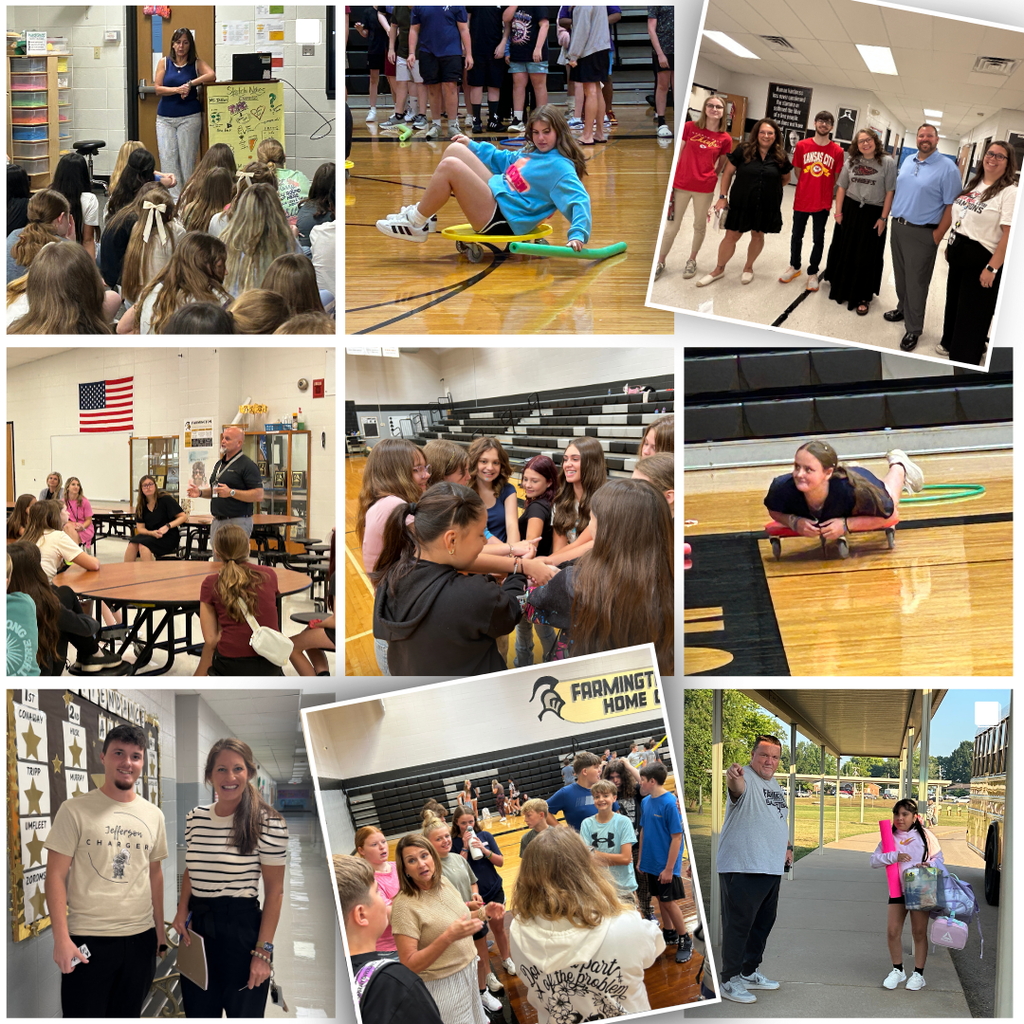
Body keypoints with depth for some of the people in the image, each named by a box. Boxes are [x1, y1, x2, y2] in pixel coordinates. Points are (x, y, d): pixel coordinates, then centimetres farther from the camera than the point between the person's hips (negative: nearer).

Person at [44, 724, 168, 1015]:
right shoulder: (75, 811, -5)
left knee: (128, 1014, 11)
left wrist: (160, 930, 15)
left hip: (140, 937, 4)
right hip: (88, 938, -4)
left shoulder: (153, 816, 10)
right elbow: (56, 875, -7)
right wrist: (61, 938, -13)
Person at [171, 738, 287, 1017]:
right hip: (197, 927, 5)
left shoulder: (268, 823, -11)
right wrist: (182, 908, 3)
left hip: (241, 928, -5)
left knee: (243, 1013, 2)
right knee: (198, 1013, 12)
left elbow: (274, 891, -10)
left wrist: (263, 951, -14)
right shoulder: (194, 818, 5)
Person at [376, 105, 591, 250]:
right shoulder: (531, 152, 14)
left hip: (504, 222, -10)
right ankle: (421, 214, 10)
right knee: (456, 150, 12)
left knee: (449, 166, -20)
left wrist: (578, 234, -42)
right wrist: (473, 146, 36)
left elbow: (579, 199, -26)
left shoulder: (561, 168, -14)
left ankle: (416, 225, -6)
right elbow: (504, 159, 33)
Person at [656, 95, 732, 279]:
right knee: (672, 226, 7)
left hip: (704, 189, 0)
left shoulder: (725, 139, -2)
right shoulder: (690, 127, -2)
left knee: (700, 226, 13)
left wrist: (710, 182, 6)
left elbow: (721, 167, 9)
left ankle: (692, 260, 34)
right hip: (681, 186, 0)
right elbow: (677, 155, 1)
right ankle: (660, 262, 22)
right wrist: (670, 181, -1)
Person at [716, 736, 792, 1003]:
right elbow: (737, 787, -39)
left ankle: (750, 972, 32)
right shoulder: (745, 779, -13)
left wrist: (787, 846, 19)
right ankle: (730, 980, 4)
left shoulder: (775, 785, 16)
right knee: (739, 924, -4)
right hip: (742, 868, -9)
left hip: (772, 868, 9)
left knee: (764, 922, 18)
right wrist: (733, 778, -61)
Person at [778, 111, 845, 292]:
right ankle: (794, 267, 34)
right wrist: (808, 186, 4)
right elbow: (797, 171, 4)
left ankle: (812, 273, 22)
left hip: (823, 203, -1)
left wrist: (823, 188, 2)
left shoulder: (837, 151, -6)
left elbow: (837, 178, 2)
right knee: (797, 235, 14)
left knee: (818, 239, 9)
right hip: (802, 200, 1)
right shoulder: (802, 146, -5)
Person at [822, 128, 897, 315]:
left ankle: (862, 298, 12)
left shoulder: (887, 163, -8)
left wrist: (883, 218, -12)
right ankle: (840, 288, 30)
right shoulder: (851, 162, 5)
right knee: (844, 252, 11)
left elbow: (890, 192, -9)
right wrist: (838, 211, 1)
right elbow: (842, 187, 7)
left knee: (866, 258, 3)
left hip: (873, 214, -3)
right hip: (850, 210, 4)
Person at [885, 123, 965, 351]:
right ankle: (903, 310, 37)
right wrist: (893, 218, 12)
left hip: (922, 234, -6)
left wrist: (937, 237, -15)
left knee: (916, 283, -1)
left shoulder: (947, 168, -12)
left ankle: (913, 329, 7)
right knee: (900, 275, 18)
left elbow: (951, 206, -13)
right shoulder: (908, 161, 10)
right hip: (898, 227, 6)